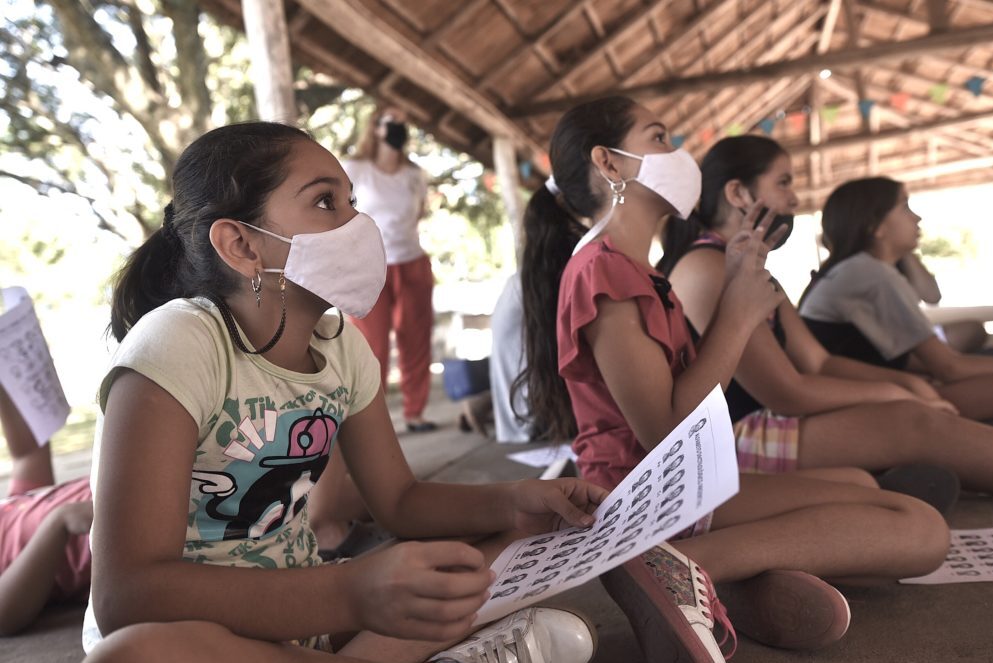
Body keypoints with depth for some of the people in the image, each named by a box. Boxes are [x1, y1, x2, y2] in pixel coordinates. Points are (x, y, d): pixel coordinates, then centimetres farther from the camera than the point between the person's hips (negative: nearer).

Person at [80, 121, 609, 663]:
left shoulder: (342, 345, -3)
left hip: (301, 616, 5)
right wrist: (353, 594, -41)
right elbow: (126, 594, -28)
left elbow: (399, 499, 3)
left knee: (518, 540, -2)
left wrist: (511, 503, -16)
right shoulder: (175, 345, -22)